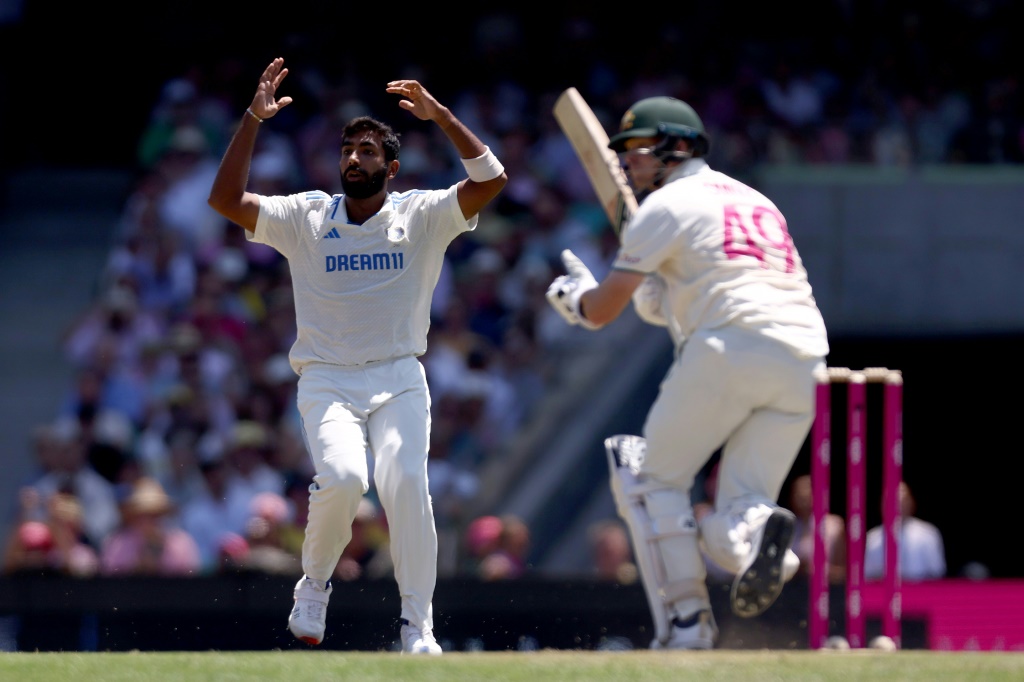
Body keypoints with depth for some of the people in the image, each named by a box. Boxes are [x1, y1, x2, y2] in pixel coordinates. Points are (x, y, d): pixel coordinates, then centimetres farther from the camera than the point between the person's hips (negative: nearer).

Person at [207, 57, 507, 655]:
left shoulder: (421, 216, 4)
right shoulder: (306, 218, 5)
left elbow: (491, 181, -10)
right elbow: (226, 200, -6)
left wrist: (440, 115, -17)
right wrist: (253, 119, -13)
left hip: (400, 380, 0)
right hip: (327, 382, 0)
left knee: (405, 482, -23)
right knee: (343, 476, -27)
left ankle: (419, 629, -16)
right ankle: (315, 583, 1)